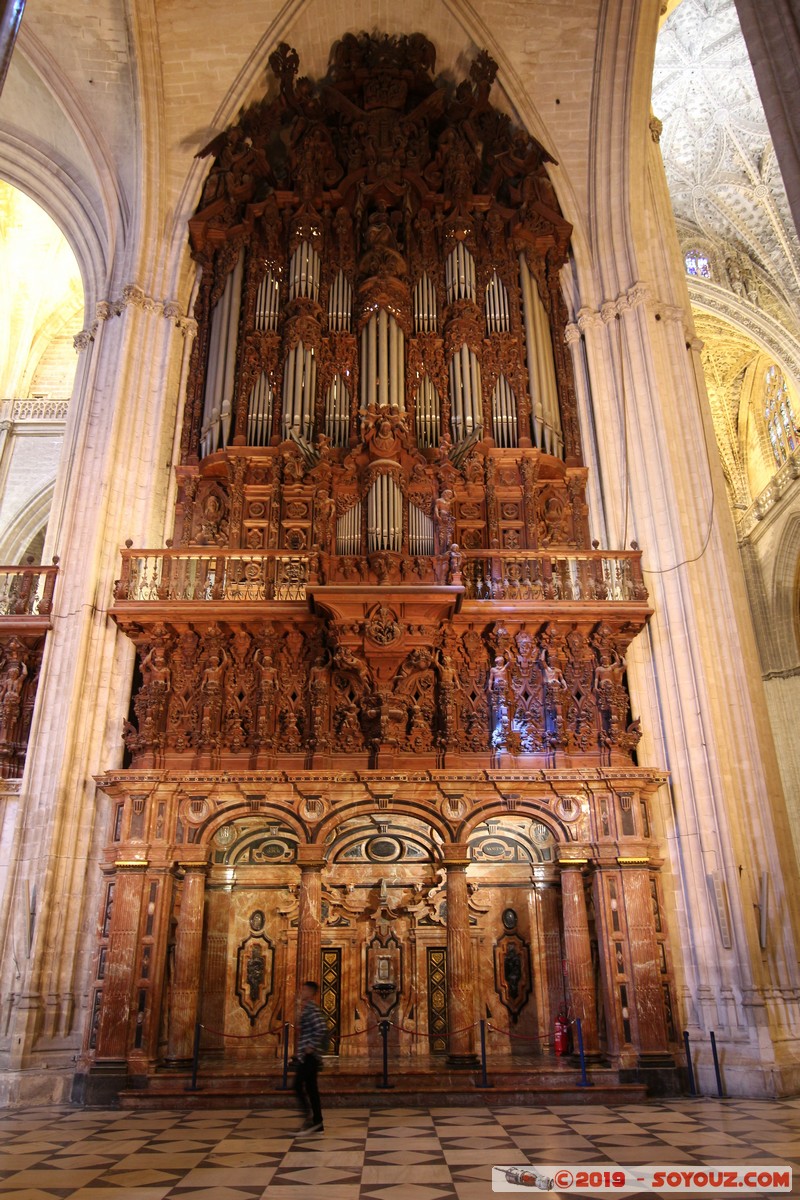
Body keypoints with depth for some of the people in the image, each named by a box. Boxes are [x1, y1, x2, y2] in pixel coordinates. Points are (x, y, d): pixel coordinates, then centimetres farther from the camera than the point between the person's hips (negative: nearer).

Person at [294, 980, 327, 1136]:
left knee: (298, 1086, -9)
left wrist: (311, 1047, -22)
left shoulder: (311, 1008, -16)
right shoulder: (307, 1008, 15)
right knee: (311, 1088, 11)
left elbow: (321, 1029, -27)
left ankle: (311, 1119, -7)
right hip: (307, 1055, 10)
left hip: (308, 1055, -10)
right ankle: (317, 1123, 15)